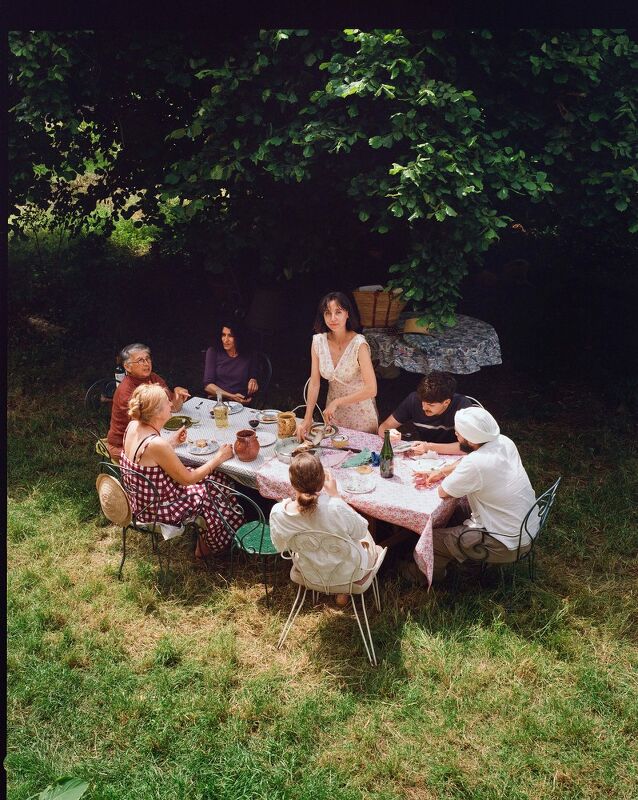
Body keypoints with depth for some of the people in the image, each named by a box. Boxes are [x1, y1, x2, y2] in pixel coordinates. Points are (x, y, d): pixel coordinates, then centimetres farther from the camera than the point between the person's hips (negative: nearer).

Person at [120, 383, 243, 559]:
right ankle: (207, 546, 34)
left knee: (214, 479, 18)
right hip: (157, 509, -8)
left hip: (141, 498, 8)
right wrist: (219, 458, -11)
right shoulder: (156, 444, -34)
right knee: (218, 487, 11)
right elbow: (187, 479, -20)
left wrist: (172, 442, 12)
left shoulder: (133, 426, -9)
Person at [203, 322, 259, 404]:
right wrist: (232, 396, -13)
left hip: (242, 403, 1)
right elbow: (207, 385, -2)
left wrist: (253, 381, -7)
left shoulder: (249, 356, 6)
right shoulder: (213, 352, 3)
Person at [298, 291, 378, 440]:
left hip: (360, 412, -4)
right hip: (333, 412, 4)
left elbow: (371, 390, -27)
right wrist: (307, 419, -13)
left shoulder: (359, 344, -23)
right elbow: (314, 383, -7)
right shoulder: (318, 341, -10)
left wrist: (337, 402, -26)